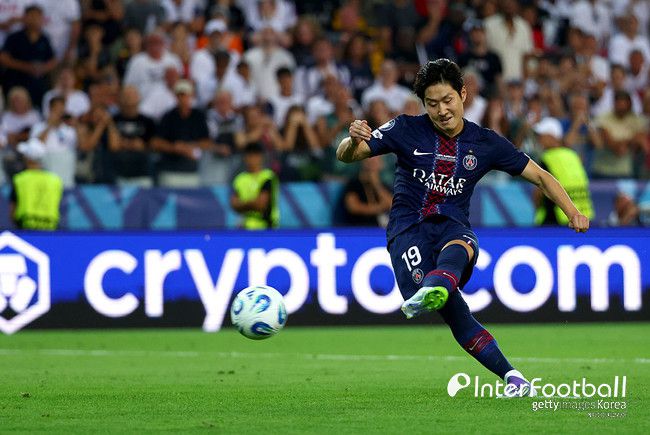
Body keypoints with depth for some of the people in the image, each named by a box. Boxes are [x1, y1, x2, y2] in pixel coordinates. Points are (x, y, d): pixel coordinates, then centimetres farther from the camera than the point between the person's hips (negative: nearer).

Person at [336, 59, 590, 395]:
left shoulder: (485, 143, 8)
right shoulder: (407, 130, 3)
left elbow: (539, 176, 12)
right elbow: (345, 156, 1)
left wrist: (572, 211, -4)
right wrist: (353, 140, -24)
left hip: (452, 228, 1)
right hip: (408, 228, -1)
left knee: (457, 250, -39)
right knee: (451, 309, -29)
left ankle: (430, 293, -73)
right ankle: (510, 375, -27)